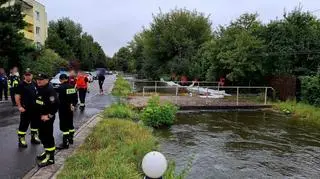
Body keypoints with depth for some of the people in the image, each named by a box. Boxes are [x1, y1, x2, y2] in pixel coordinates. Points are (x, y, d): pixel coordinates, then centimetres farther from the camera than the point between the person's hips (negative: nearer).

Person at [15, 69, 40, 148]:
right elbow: (17, 96, -12)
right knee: (24, 124, -1)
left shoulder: (34, 84, 9)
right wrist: (19, 106, -18)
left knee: (35, 123, 14)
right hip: (25, 108, -6)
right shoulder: (21, 85, -9)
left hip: (35, 108, 6)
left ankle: (34, 137, 28)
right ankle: (21, 140, 9)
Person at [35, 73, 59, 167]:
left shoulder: (50, 90, -21)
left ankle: (50, 158, 7)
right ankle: (47, 152, 37)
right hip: (40, 117, 10)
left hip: (47, 117, -10)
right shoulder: (40, 88, 9)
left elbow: (56, 104, -28)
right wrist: (39, 114, 16)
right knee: (42, 135, 20)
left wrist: (49, 116, -23)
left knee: (48, 136, -3)